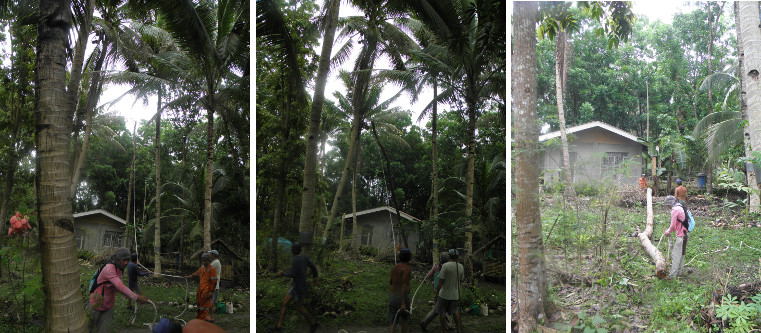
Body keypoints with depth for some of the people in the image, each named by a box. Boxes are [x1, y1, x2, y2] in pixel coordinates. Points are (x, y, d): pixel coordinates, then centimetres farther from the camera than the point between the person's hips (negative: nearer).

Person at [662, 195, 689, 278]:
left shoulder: (675, 210, -15)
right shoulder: (680, 208, 15)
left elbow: (673, 226, -14)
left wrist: (667, 232, 3)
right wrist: (668, 230, 14)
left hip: (681, 235, -10)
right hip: (686, 233, 10)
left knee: (676, 254, -5)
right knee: (681, 254, 16)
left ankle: (673, 274, -3)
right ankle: (678, 271, 24)